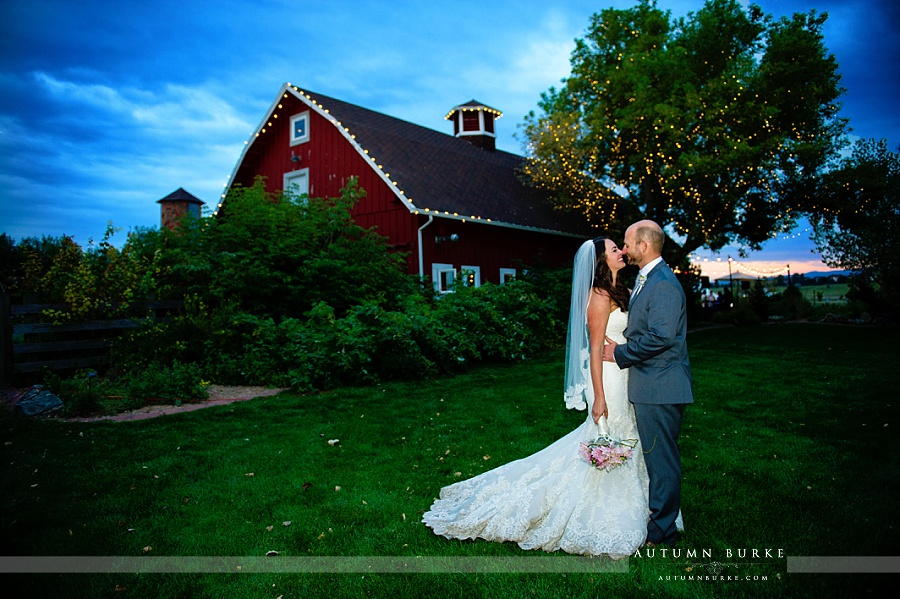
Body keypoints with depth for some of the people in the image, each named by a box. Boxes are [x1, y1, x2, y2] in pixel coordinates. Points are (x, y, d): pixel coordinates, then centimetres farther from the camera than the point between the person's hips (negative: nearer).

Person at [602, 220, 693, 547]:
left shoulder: (663, 283, -18)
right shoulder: (647, 279, 15)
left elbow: (661, 336, -26)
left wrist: (620, 353, -16)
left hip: (659, 386, -10)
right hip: (650, 385, 10)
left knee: (661, 457, 1)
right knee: (656, 455, 20)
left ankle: (662, 531, 14)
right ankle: (662, 516, 35)